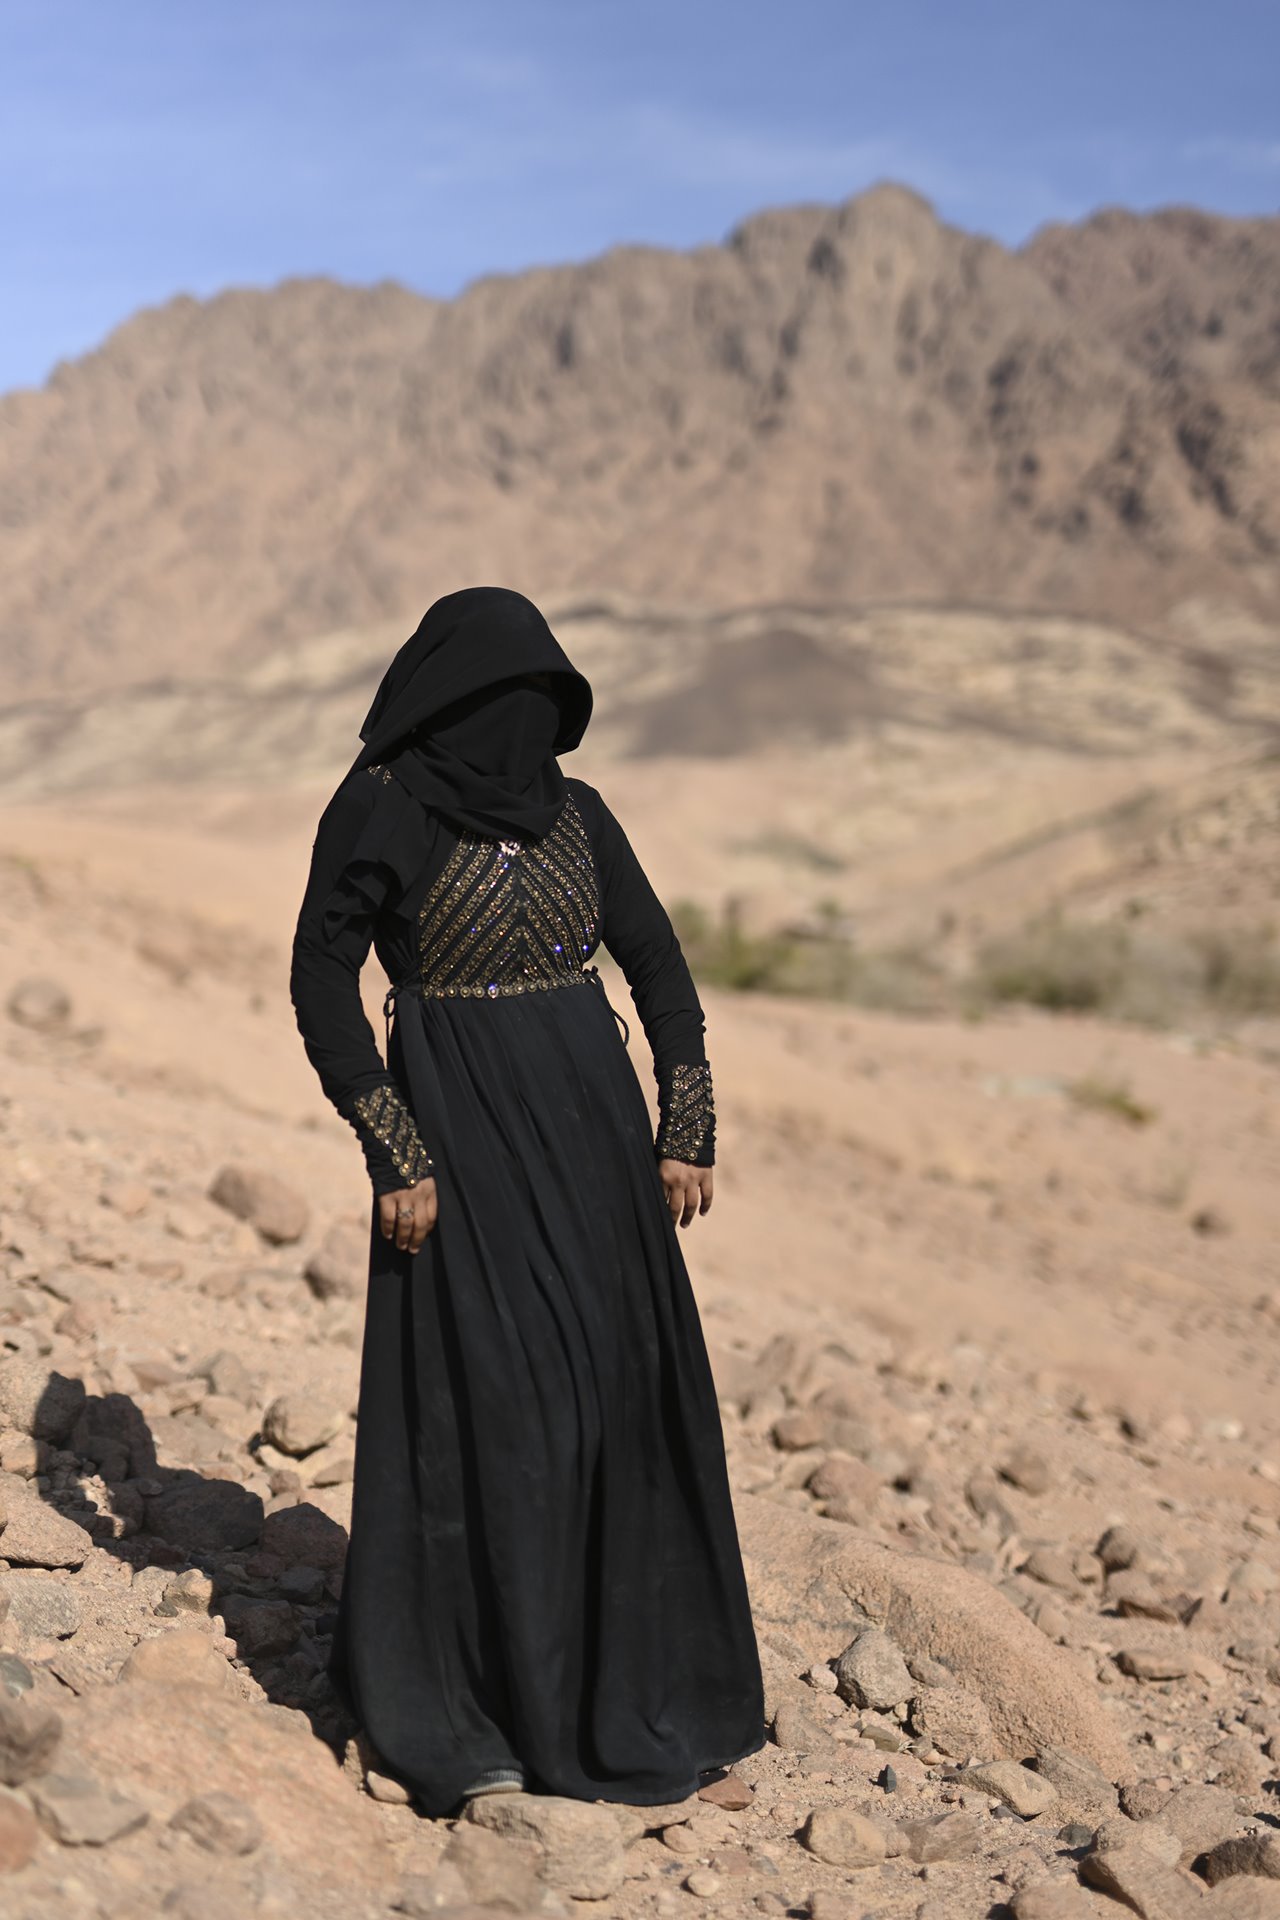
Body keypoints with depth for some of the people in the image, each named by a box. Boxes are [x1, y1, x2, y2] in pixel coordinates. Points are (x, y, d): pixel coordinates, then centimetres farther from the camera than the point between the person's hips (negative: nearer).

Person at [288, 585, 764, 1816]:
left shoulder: (574, 811, 7)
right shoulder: (379, 809, -8)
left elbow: (660, 969, 10)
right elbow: (321, 983, -10)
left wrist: (687, 1133, 2)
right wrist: (394, 1158, -15)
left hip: (592, 1128, 5)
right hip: (456, 1134, -5)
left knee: (627, 1392, 9)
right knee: (483, 1409, -4)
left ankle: (623, 1677, 27)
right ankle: (445, 1711, 13)